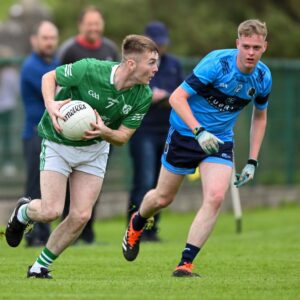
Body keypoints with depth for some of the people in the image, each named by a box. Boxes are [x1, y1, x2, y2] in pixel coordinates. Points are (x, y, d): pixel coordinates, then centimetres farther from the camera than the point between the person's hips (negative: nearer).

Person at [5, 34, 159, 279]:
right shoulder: (89, 70, -28)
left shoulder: (143, 96, -16)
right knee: (51, 211, -13)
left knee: (81, 216, -6)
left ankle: (40, 266, 14)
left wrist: (104, 132, -30)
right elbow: (49, 77, -11)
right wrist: (51, 105, -30)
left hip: (95, 149, 4)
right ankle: (22, 212, 25)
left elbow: (123, 137, -8)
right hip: (58, 142, -4)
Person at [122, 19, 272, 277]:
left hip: (220, 140, 3)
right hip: (185, 132, -3)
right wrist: (199, 131, -36)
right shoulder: (217, 63, -24)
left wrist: (252, 161, 7)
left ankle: (186, 264, -12)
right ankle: (136, 225, 45)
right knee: (163, 198, 9)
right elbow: (177, 97, -25)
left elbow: (259, 116, 12)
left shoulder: (263, 77, -7)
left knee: (215, 197, -19)